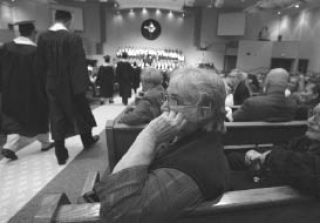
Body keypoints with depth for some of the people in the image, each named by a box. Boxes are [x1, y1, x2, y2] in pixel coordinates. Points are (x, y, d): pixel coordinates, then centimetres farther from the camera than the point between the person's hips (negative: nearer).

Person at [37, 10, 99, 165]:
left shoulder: (42, 38, 2)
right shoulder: (73, 38, -13)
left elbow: (41, 64, 8)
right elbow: (79, 64, -15)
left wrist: (47, 80, 18)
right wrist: (83, 85, -10)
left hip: (52, 85, 4)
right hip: (70, 85, -3)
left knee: (57, 119, 8)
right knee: (80, 112, 17)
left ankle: (61, 155, 12)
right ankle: (87, 140, 36)